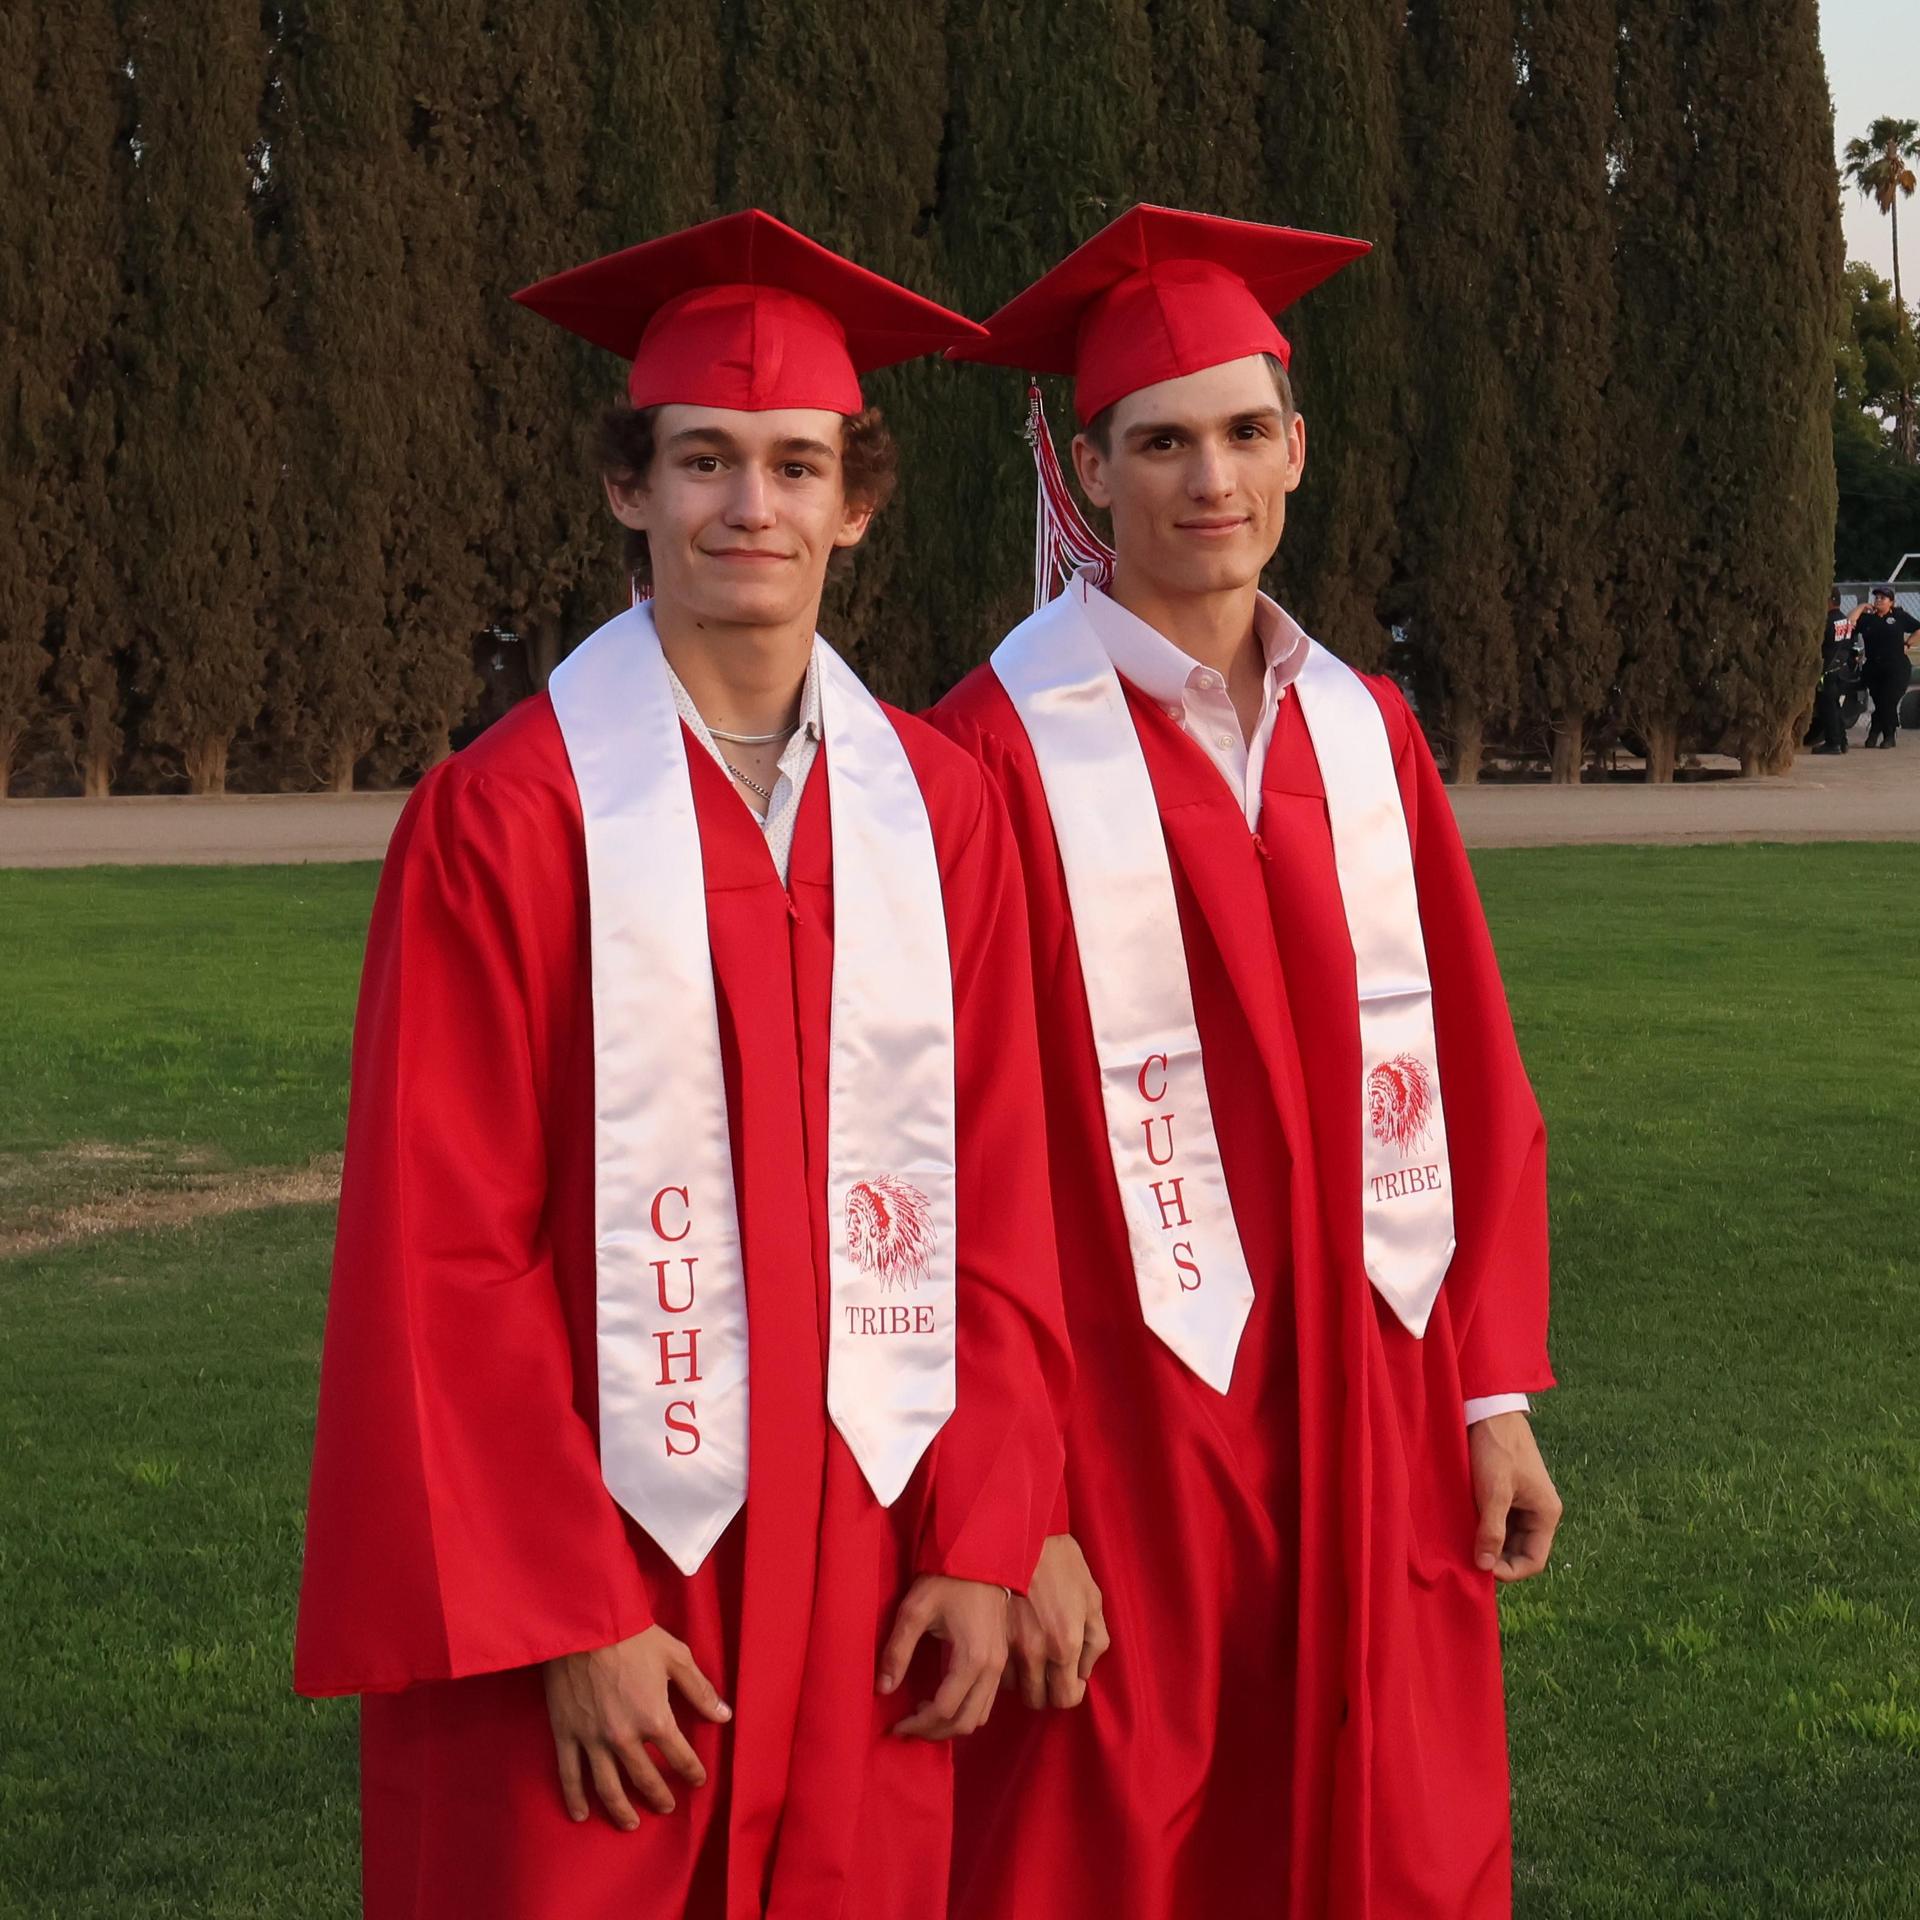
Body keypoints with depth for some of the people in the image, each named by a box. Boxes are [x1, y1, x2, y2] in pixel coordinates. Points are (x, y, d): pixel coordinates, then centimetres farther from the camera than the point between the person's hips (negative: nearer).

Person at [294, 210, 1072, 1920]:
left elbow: (999, 1205, 7)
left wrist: (981, 1540, -1)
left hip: (864, 1579, 4)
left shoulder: (937, 805, 5)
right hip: (585, 1597, -3)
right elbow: (445, 1251, -9)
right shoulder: (508, 816, -7)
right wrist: (567, 1616, -12)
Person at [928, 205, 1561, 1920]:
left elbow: (1476, 1082, 10)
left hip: (1373, 1444, 5)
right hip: (1130, 1444, -5)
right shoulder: (1000, 753, -9)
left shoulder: (1363, 733, 7)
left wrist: (1497, 1389, 4)